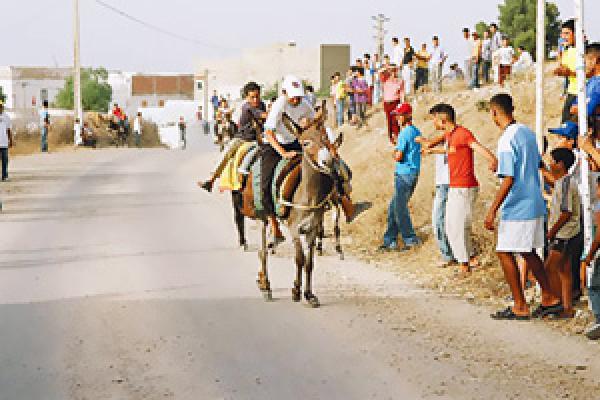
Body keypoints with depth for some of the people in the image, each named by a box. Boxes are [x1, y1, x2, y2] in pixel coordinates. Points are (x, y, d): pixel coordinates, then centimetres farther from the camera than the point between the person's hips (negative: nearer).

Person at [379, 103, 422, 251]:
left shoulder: (404, 133, -16)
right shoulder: (416, 132, 13)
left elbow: (398, 156, -19)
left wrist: (394, 153, 2)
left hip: (404, 174, -10)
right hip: (414, 173, 10)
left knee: (400, 208, -1)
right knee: (394, 208, 13)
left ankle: (411, 239, 3)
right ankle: (390, 240, 15)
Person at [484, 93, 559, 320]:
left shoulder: (507, 140, -19)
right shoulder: (528, 133, 7)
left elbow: (508, 180, -22)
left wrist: (492, 211, -20)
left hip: (517, 208, -9)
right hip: (536, 204, 9)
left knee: (505, 253, 1)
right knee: (529, 252, 19)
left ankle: (520, 307, 3)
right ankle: (548, 297, 24)